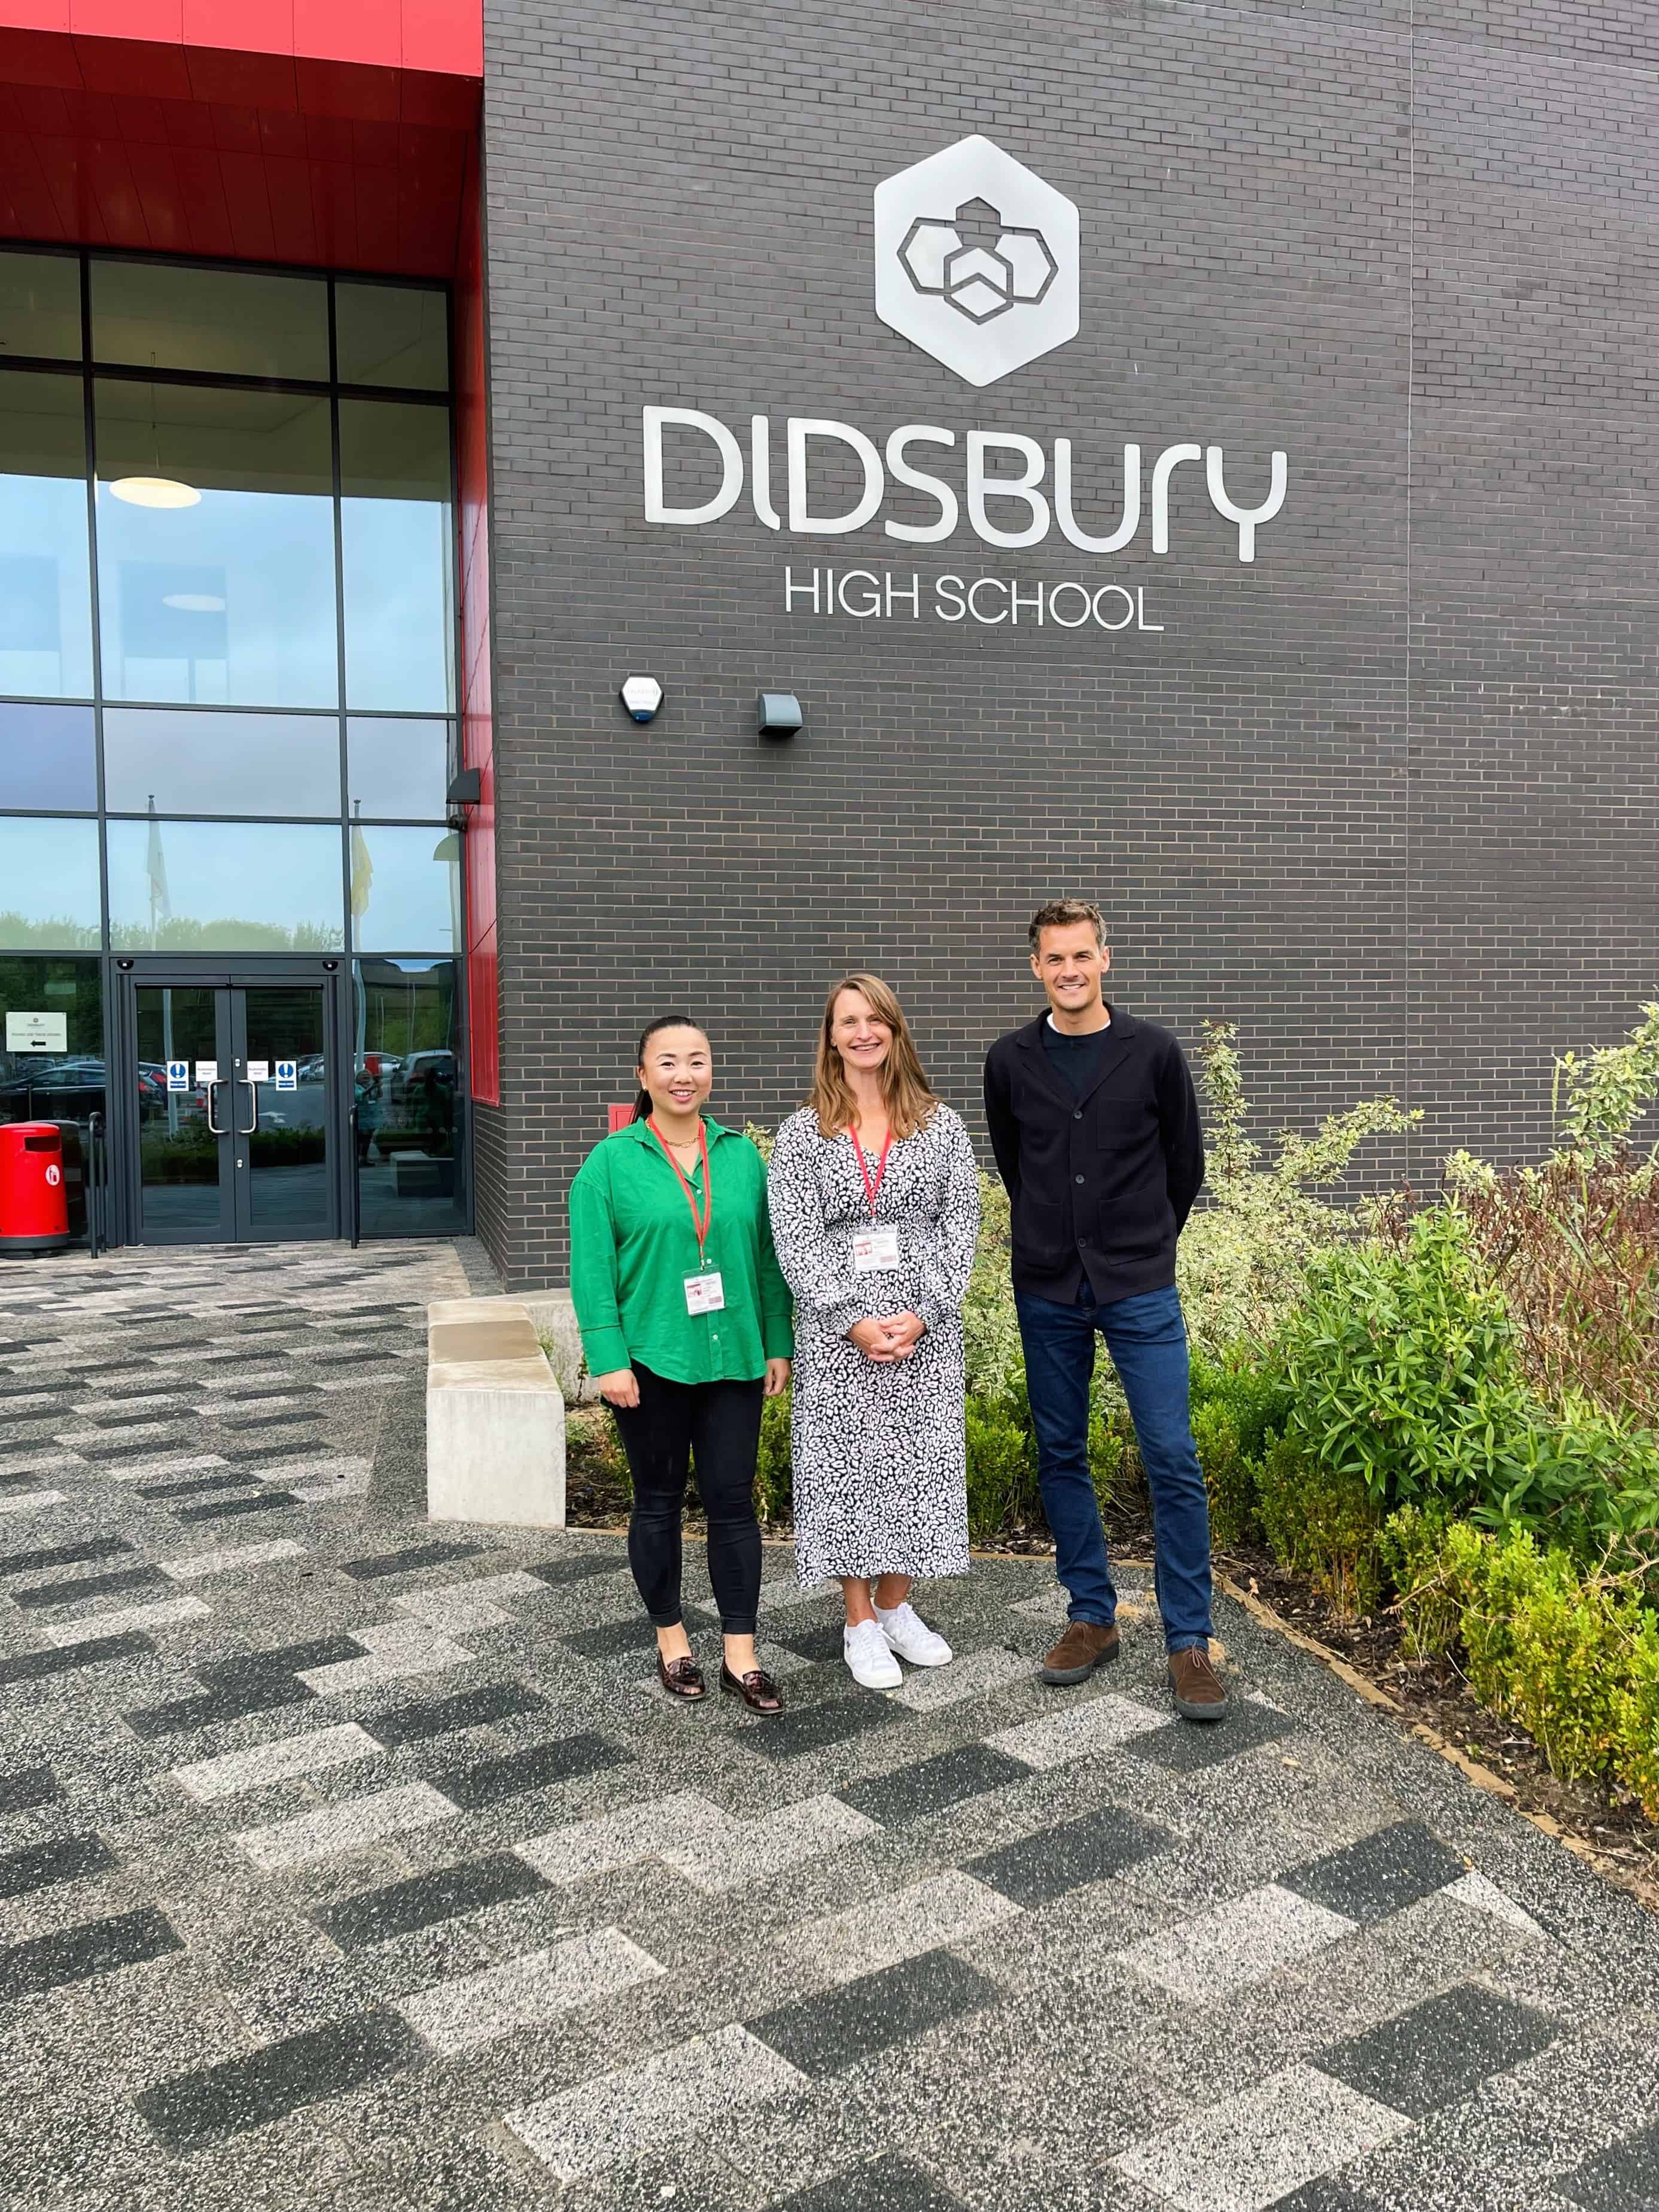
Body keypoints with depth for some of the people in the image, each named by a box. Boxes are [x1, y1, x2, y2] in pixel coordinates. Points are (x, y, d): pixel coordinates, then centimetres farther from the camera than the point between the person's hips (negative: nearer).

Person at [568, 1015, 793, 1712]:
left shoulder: (742, 1156, 5)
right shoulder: (611, 1161, -4)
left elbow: (767, 1258, 8)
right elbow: (592, 1271, -8)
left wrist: (777, 1344, 5)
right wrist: (608, 1360, -14)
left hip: (733, 1361, 2)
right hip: (650, 1364, -2)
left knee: (733, 1502, 5)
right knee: (658, 1502, 11)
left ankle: (740, 1654, 15)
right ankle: (671, 1641, 27)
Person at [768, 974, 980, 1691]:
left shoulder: (941, 1126, 3)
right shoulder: (802, 1134, 0)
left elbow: (961, 1227, 0)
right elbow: (795, 1241, -5)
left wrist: (923, 1314, -12)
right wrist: (853, 1322, -14)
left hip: (926, 1331, 1)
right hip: (837, 1335, -1)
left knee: (919, 1463, 8)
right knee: (846, 1467, 5)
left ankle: (895, 1607, 26)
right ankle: (860, 1624, 19)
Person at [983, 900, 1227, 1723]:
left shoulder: (1153, 1052, -3)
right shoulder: (1010, 1062, 3)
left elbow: (1184, 1162, 8)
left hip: (1140, 1289, -2)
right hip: (1048, 1291, 3)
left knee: (1172, 1460, -5)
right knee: (1060, 1458, 10)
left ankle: (1189, 1643, 5)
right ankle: (1093, 1618, 25)